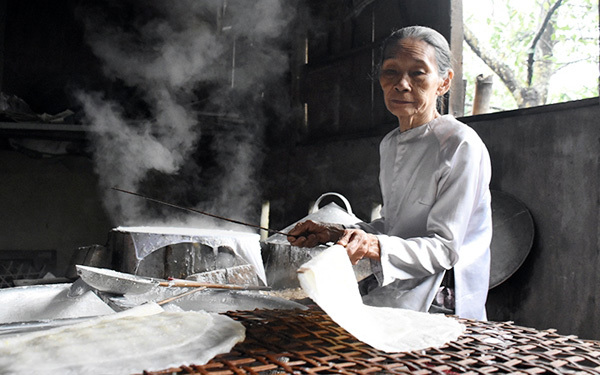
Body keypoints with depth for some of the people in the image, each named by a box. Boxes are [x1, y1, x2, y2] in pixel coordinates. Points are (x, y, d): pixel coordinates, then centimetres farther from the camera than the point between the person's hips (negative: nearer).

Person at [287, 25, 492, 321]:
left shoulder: (460, 145, -13)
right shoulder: (389, 144, 12)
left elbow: (444, 247, -17)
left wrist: (377, 247, -33)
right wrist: (336, 233, 7)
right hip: (390, 287, 7)